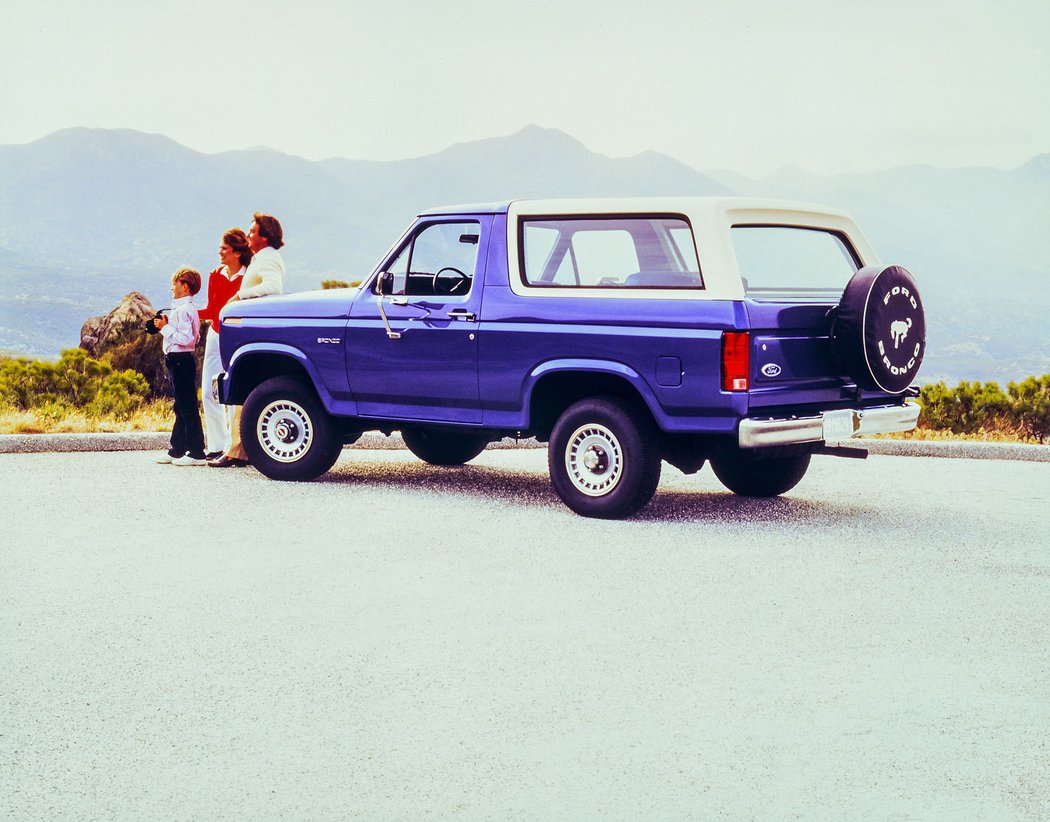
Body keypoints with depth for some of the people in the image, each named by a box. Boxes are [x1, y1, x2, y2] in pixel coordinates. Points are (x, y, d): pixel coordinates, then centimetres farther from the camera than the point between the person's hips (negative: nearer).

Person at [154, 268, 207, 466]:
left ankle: (196, 453, -6)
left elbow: (186, 338, -25)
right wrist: (166, 326, 11)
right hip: (178, 362, 11)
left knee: (188, 408, -8)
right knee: (182, 408, 15)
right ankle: (177, 451, 23)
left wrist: (165, 327, -17)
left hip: (180, 361, -11)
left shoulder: (183, 310, -16)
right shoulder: (182, 308, 15)